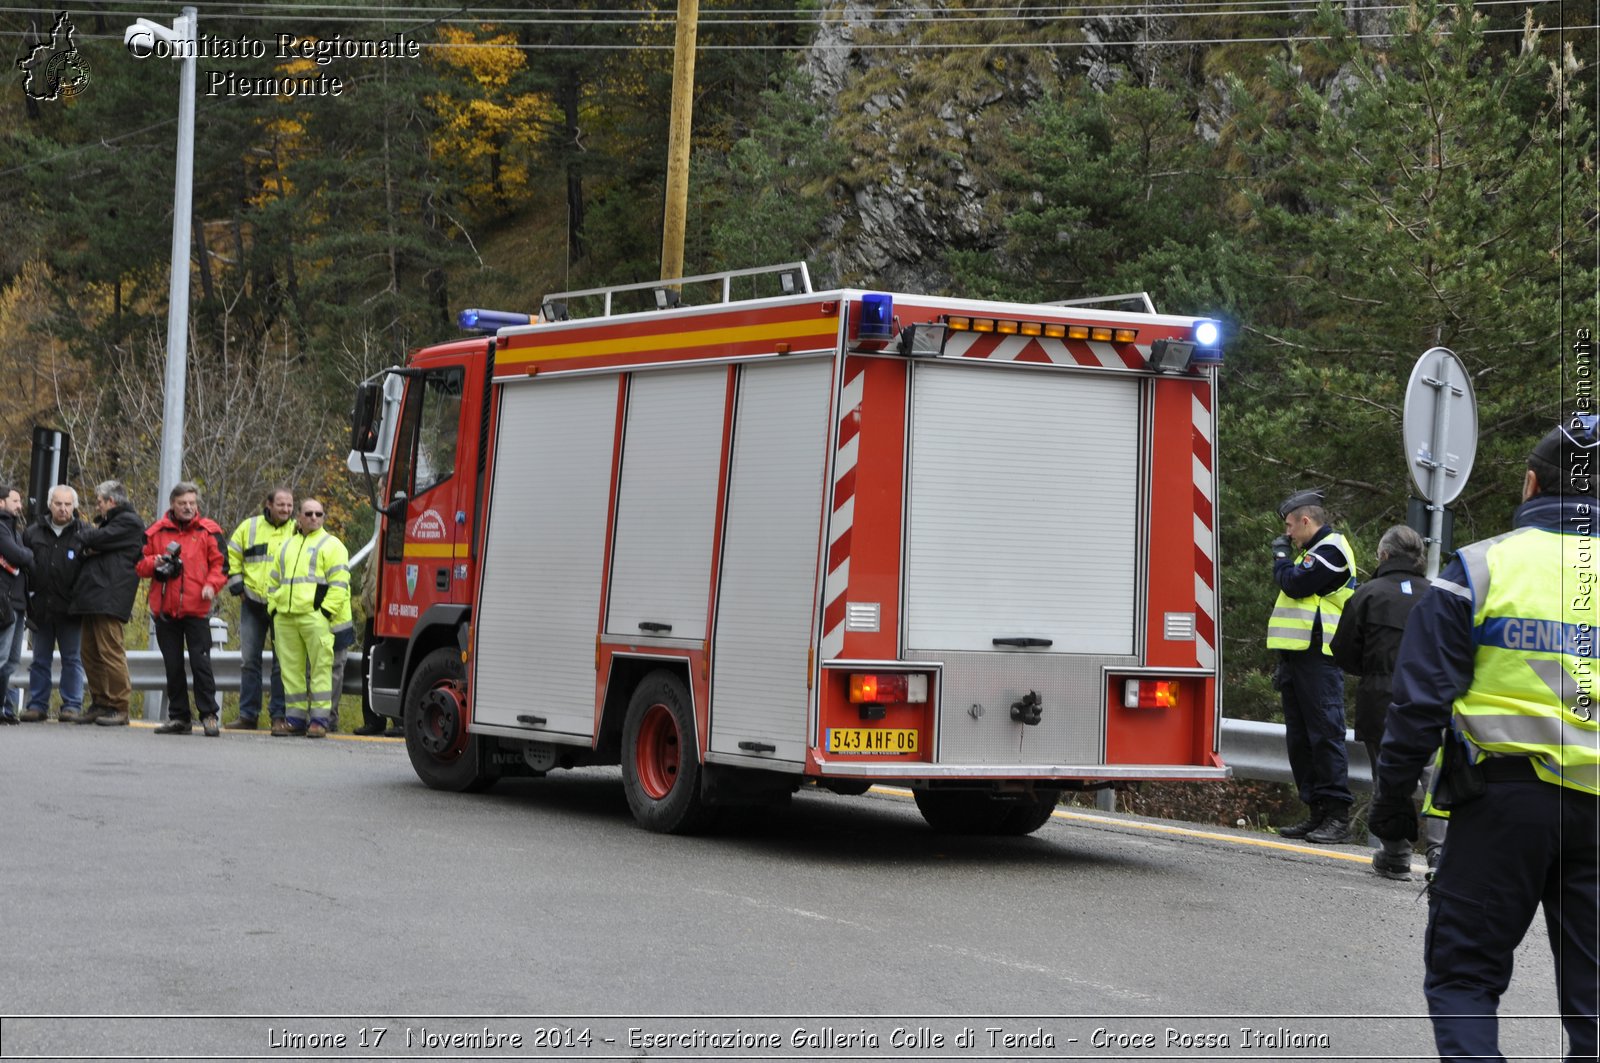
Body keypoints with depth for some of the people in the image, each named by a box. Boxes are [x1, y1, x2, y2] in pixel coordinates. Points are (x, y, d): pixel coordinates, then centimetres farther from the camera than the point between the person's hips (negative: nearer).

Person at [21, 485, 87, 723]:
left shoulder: (83, 534, 0)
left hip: (69, 609, -3)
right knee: (40, 659, 9)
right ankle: (37, 705, 14)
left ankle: (72, 706, 5)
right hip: (40, 608, 3)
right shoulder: (33, 532, 6)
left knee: (72, 659, 2)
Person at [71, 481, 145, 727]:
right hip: (92, 599, 10)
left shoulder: (128, 522, -4)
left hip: (109, 599, -10)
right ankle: (99, 703, 13)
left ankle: (119, 708, -11)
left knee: (110, 651, -12)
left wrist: (86, 534, 7)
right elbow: (89, 545, 21)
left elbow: (95, 540, -13)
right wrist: (89, 547, -2)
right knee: (90, 653, 9)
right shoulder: (107, 522, 28)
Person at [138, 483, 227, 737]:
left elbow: (220, 563, 2)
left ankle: (209, 715, -2)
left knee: (200, 663, -7)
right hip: (165, 609, 3)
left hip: (196, 609, -3)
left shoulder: (208, 531, 2)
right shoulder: (157, 531, 8)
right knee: (172, 666, 9)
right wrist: (154, 563, -9)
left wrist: (212, 584, -16)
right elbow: (140, 565, 13)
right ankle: (179, 717, 16)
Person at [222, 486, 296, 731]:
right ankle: (247, 715, 10)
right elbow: (231, 555, 15)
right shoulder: (249, 527, 6)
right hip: (252, 603, 2)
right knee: (249, 660, 5)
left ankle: (279, 715, 6)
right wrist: (236, 585, 6)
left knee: (282, 663, 0)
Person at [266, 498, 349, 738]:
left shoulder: (331, 545, 3)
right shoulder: (287, 545, 22)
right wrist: (273, 609, 14)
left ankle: (319, 719, -5)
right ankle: (295, 717, 12)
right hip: (285, 617, 6)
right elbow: (274, 581, 26)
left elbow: (339, 583, -5)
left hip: (315, 617, -6)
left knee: (320, 667, -7)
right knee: (291, 669, 7)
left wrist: (326, 611, -13)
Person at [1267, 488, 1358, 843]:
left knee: (1325, 734, -12)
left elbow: (1295, 584, -18)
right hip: (1297, 656, 10)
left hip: (1318, 657, -10)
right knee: (1299, 738, 9)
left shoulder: (1331, 549, -7)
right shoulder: (1310, 552, 24)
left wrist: (1280, 557, 2)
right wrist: (1284, 665, 24)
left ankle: (1338, 816, -13)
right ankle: (1317, 811, 12)